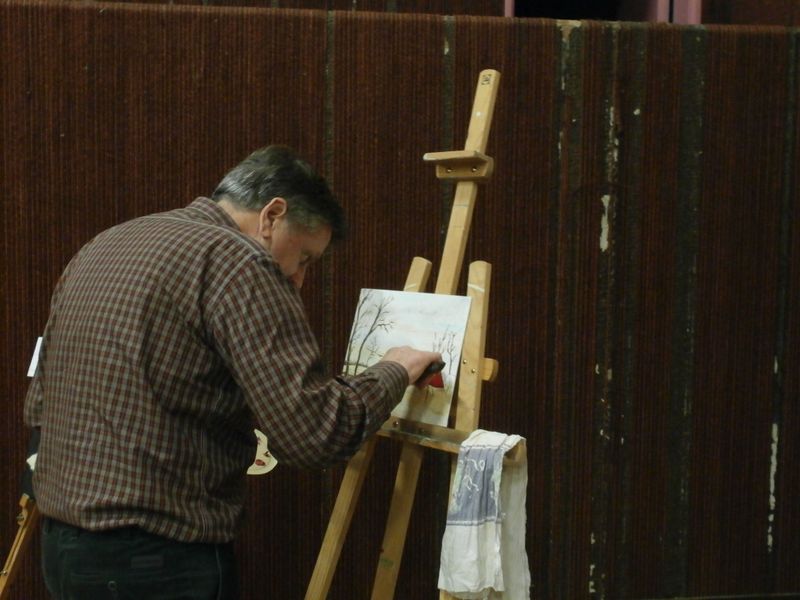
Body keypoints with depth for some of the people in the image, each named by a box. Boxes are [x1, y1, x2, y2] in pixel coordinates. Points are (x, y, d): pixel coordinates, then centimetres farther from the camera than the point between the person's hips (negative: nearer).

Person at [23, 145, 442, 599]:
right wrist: (393, 374, -1)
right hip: (160, 560, -9)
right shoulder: (235, 263, -13)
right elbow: (315, 433, -20)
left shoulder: (101, 248, 13)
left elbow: (39, 406, 19)